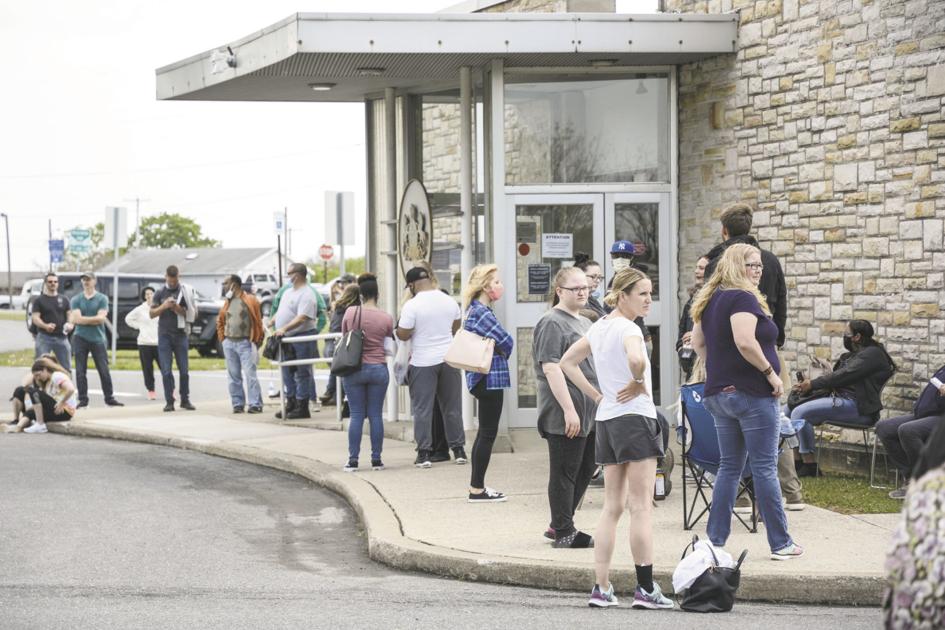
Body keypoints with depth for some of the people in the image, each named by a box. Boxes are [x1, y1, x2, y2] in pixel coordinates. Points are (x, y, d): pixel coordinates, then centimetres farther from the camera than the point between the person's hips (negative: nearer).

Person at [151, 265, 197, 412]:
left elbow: (194, 314, 0)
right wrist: (163, 306, -11)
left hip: (180, 334, 0)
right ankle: (169, 401, 1)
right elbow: (152, 314, 6)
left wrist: (180, 309, -16)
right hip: (164, 335, 1)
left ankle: (185, 400, 12)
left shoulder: (187, 291, 2)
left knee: (184, 370, 3)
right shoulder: (160, 293, 7)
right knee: (166, 371, -3)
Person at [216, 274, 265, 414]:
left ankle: (255, 404, -11)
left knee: (250, 374, -10)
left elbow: (258, 322, -6)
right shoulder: (227, 302, 13)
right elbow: (220, 321, 21)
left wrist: (257, 341, -8)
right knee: (233, 376, 7)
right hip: (229, 343, 6)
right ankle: (238, 404, 11)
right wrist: (223, 338, 10)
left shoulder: (250, 300, -5)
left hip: (245, 343, -6)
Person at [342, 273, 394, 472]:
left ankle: (353, 460, 3)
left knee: (356, 415, 4)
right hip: (378, 369, 0)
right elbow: (389, 346, 4)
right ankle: (376, 460, 8)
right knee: (376, 415, 6)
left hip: (354, 368, 0)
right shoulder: (386, 318, -4)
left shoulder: (350, 313, -5)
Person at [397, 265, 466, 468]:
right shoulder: (450, 301, 4)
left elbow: (402, 335, -12)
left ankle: (424, 453, -1)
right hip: (449, 359, 4)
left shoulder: (412, 305, -13)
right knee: (452, 407, 12)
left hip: (423, 362, -4)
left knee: (422, 409, 1)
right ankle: (458, 449, 15)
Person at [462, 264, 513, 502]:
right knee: (488, 433, -3)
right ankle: (477, 489, 1)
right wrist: (503, 354, 2)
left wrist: (499, 353, 0)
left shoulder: (475, 310, 14)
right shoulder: (482, 313, -18)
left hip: (482, 378, 10)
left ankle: (477, 485, 23)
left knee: (485, 432, 17)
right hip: (489, 377, -10)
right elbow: (506, 341, -18)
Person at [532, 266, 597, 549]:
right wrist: (568, 409, -23)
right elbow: (551, 368, -19)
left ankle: (561, 525, 24)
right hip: (565, 416, -9)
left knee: (585, 470, 14)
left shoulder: (585, 322, 19)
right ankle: (563, 532, 5)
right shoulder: (552, 323, -11)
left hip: (590, 413, 9)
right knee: (565, 472, -2)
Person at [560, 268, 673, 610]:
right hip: (635, 418, -8)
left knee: (612, 507, 11)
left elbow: (567, 362, 22)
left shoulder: (598, 327, 12)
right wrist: (638, 383, -17)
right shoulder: (629, 328, -13)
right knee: (641, 506, -4)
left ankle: (602, 588, 8)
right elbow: (636, 358, -36)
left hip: (606, 420, 8)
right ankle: (645, 589, -2)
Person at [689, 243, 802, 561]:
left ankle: (714, 540, 12)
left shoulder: (710, 299, 13)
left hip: (719, 392, 8)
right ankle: (781, 543, 5)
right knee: (765, 468, -2)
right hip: (753, 394, -8)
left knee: (729, 467, 13)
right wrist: (770, 372, -16)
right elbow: (745, 342, -26)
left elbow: (698, 342, 18)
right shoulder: (743, 298, -15)